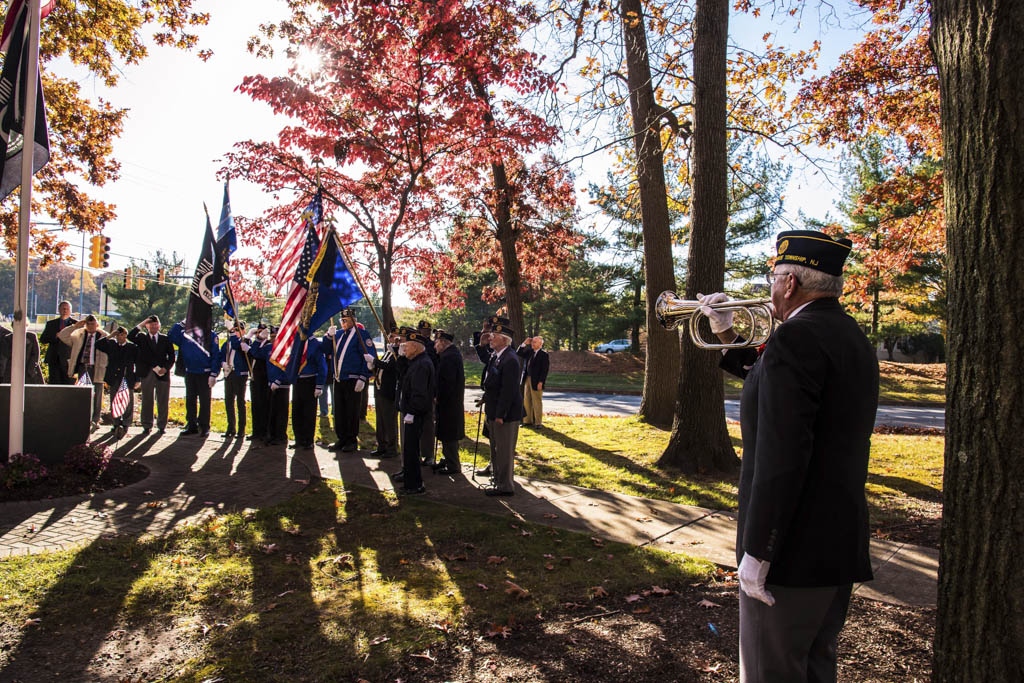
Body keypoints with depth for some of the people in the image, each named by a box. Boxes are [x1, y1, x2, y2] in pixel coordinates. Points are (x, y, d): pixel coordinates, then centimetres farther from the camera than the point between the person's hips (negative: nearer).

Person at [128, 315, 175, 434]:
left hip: (163, 374, 0)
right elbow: (130, 337, -10)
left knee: (163, 401, 3)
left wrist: (166, 368, -9)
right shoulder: (142, 337, 11)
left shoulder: (166, 339, 10)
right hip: (147, 374, 0)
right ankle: (146, 426, 12)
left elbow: (171, 356, 6)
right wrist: (141, 325, -8)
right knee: (146, 401, 4)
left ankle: (161, 426, 11)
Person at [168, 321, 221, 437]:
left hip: (205, 374, -3)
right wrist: (180, 325, -4)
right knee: (190, 400, 9)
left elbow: (216, 355, -5)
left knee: (204, 401, 3)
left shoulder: (211, 335, -2)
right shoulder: (185, 334, 8)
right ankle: (192, 426, 19)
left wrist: (214, 374, -12)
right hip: (190, 373, 3)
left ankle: (204, 427, 11)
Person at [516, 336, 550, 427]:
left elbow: (544, 370, -12)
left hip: (536, 381, -7)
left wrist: (541, 382, -18)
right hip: (527, 379, 7)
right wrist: (524, 344, 5)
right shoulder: (529, 352, 11)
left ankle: (538, 422, 7)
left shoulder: (544, 354, -8)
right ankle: (527, 420, 20)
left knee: (537, 402, 0)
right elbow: (518, 353, 17)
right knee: (526, 401, 11)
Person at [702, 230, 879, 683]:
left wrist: (756, 551, -21)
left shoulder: (796, 337, -20)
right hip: (843, 543, 10)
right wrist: (726, 335, 20)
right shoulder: (850, 337, 11)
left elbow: (780, 457, -26)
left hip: (794, 550, -10)